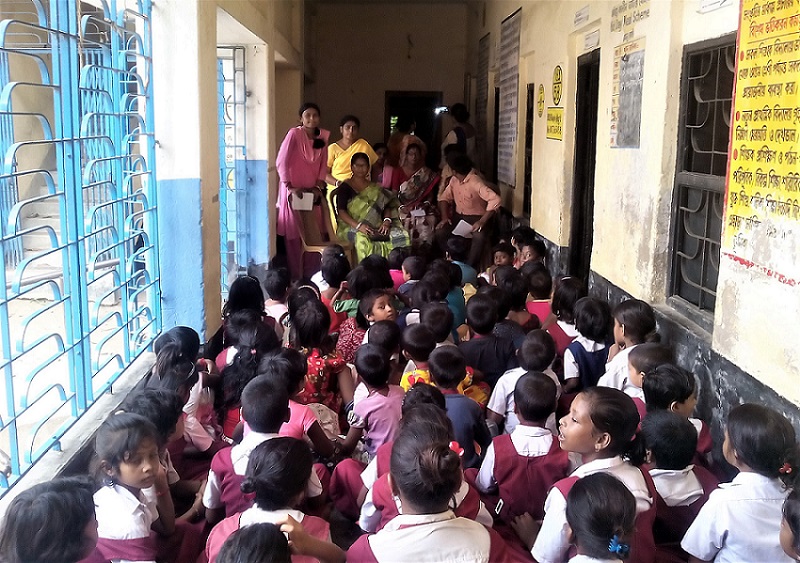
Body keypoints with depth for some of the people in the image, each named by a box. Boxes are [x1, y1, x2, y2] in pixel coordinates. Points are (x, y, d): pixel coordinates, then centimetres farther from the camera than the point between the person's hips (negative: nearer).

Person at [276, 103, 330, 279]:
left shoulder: (323, 136, 4)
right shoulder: (294, 134, -12)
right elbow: (281, 161, -15)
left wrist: (320, 180, -1)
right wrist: (289, 186, -17)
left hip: (312, 191, 5)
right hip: (294, 190, -5)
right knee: (294, 234, 0)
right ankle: (296, 276, 8)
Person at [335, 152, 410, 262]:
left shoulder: (375, 188, 22)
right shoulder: (345, 187, 7)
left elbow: (387, 207, 13)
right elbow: (341, 211, -6)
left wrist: (387, 221, -11)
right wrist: (358, 225, -22)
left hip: (376, 228, 4)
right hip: (350, 227, -4)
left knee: (402, 235, -22)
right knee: (362, 238, -41)